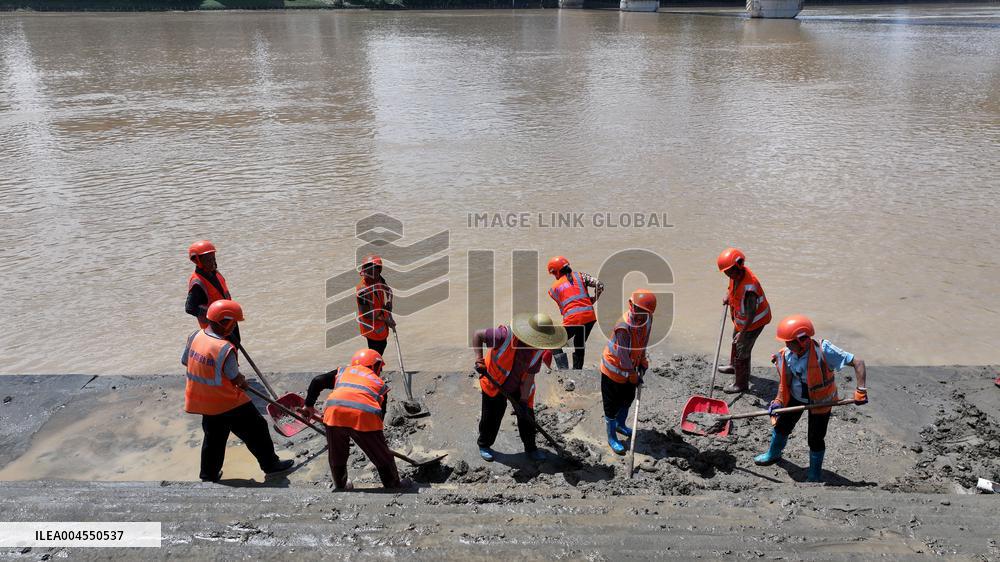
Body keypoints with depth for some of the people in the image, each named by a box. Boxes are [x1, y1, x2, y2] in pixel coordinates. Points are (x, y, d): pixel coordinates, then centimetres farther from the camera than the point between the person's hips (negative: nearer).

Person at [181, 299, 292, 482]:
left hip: (204, 401, 7)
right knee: (256, 430, 10)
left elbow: (185, 362, 9)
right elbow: (236, 378, -17)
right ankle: (271, 465, 22)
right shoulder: (225, 348, -28)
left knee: (213, 437, 25)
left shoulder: (195, 336, -6)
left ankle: (209, 474, 36)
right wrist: (243, 382, 6)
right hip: (228, 403, -7)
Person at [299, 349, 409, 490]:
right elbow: (380, 416, 30)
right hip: (364, 416, -1)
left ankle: (341, 486, 45)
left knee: (336, 457, 27)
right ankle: (394, 486, 36)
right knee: (383, 458, 21)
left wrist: (309, 405, 33)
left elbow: (317, 381, 22)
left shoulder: (343, 371, 31)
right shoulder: (380, 384, 29)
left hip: (334, 411, 2)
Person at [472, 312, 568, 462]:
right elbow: (477, 334, -23)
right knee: (492, 416, 9)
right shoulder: (505, 335, -35)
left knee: (527, 416, 6)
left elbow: (529, 375, -14)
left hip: (519, 386, 3)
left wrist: (523, 400, -14)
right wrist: (479, 359, -30)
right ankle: (484, 445, 35)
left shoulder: (539, 349, -20)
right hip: (495, 383, -3)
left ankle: (530, 448, 29)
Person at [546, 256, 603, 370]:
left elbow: (561, 307, 12)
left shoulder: (554, 287, 11)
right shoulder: (580, 275, 12)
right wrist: (593, 300, 15)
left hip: (571, 320, -3)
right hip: (590, 316, 3)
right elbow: (599, 285, 3)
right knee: (580, 346, 22)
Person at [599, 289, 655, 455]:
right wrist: (634, 377, -17)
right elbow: (624, 356, -27)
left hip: (630, 368, 8)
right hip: (613, 369, -8)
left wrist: (642, 363, 4)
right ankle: (612, 438, 24)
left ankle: (620, 425, 50)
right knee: (612, 406, 6)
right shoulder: (623, 327, -35)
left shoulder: (647, 320, -12)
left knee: (628, 399, 25)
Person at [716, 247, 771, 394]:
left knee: (742, 350, 2)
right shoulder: (736, 275, -13)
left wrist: (742, 332, -35)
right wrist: (728, 296, -2)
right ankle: (733, 366, 55)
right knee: (735, 342, 29)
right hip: (740, 318, 9)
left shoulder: (749, 287, -38)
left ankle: (741, 384, 19)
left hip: (754, 321, -9)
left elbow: (751, 314, -35)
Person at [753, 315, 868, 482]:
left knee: (815, 440, 5)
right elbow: (785, 381, -1)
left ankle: (815, 476, 30)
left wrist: (861, 390, -34)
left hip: (820, 401, -4)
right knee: (781, 426, 18)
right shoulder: (786, 355, -17)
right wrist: (778, 401, -9)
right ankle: (773, 455, 48)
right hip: (796, 397, 4)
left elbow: (858, 362, -29)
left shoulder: (823, 351, -33)